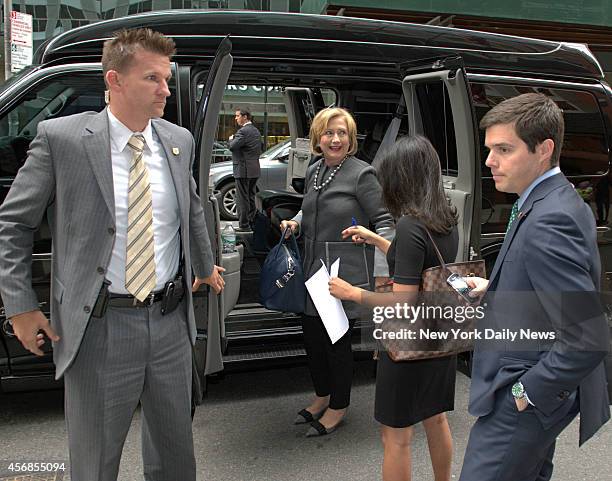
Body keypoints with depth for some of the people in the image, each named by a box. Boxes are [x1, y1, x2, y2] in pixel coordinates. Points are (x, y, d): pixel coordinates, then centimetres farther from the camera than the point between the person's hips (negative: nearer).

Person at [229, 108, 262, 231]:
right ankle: (251, 222, 21)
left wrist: (231, 139, -2)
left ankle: (244, 225, -3)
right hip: (254, 169, 9)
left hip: (243, 169, -9)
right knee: (251, 197, 15)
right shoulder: (256, 131, 14)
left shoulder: (243, 131, -16)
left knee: (242, 198, -5)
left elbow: (232, 146, -21)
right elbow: (260, 149, 21)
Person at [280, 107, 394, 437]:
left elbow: (383, 222, -12)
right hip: (313, 269, 7)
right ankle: (322, 396, 38)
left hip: (345, 271, -7)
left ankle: (338, 407, 26)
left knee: (337, 340, 4)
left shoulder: (361, 174, -12)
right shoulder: (313, 171, 9)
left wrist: (381, 273, -16)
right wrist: (295, 221, 5)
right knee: (312, 335, 15)